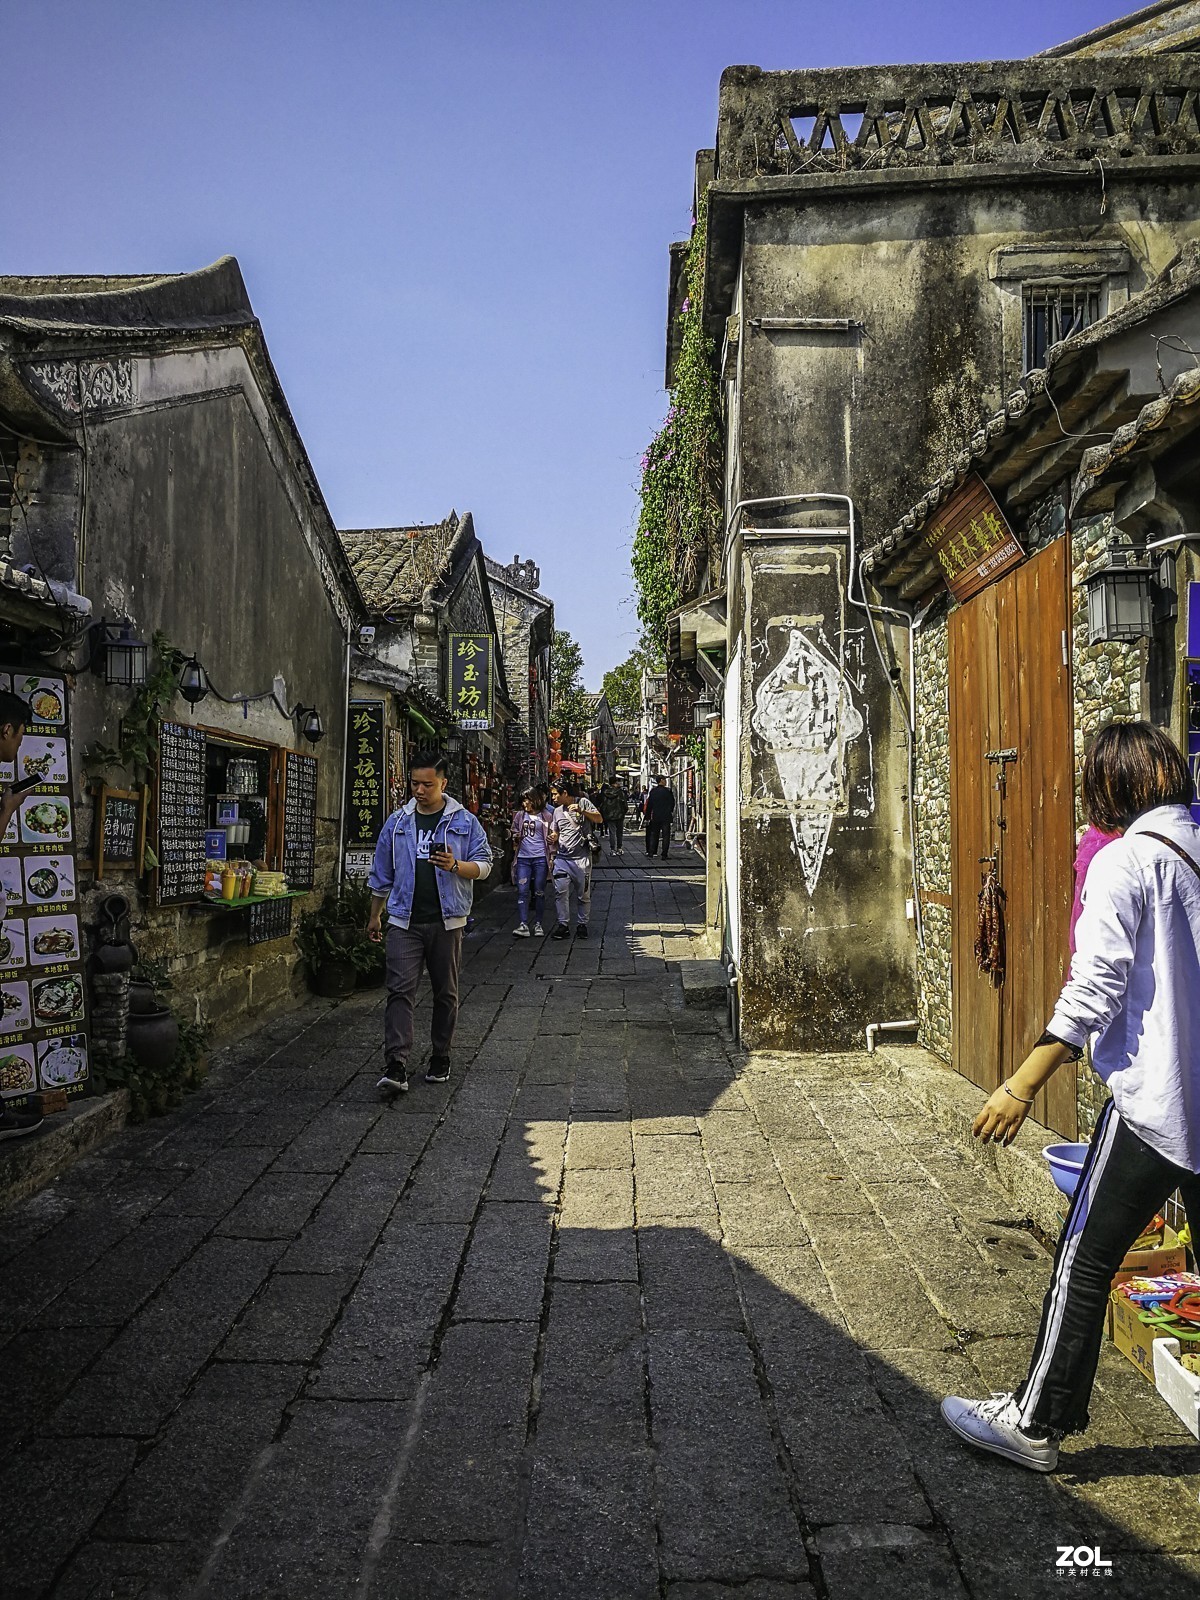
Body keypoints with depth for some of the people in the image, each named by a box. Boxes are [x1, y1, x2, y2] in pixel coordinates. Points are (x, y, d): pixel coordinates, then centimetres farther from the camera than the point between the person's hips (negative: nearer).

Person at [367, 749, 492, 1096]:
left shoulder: (465, 822, 2)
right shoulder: (397, 822, 8)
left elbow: (484, 864, 1)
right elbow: (382, 874, 15)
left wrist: (456, 866, -18)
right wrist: (375, 916, 18)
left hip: (447, 922, 0)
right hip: (404, 922, 1)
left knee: (445, 994, 10)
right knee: (400, 992, -9)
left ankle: (440, 1060, 25)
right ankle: (396, 1068, -12)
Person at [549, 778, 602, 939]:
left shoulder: (583, 802, 0)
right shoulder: (557, 810, 15)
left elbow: (599, 819, -8)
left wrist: (582, 811, -22)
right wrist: (552, 838, 2)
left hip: (581, 857, -4)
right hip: (562, 857, 4)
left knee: (583, 894, 4)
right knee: (561, 892, -5)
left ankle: (582, 925, 16)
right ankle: (563, 926, 0)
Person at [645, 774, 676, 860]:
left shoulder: (653, 791, 1)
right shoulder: (668, 791, -9)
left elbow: (649, 805, 4)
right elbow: (672, 803, 0)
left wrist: (648, 817, 10)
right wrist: (671, 812, 18)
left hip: (655, 817, 3)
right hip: (666, 817, -3)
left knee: (653, 834, 14)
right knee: (666, 835, 1)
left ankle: (651, 852, 10)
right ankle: (664, 855, 0)